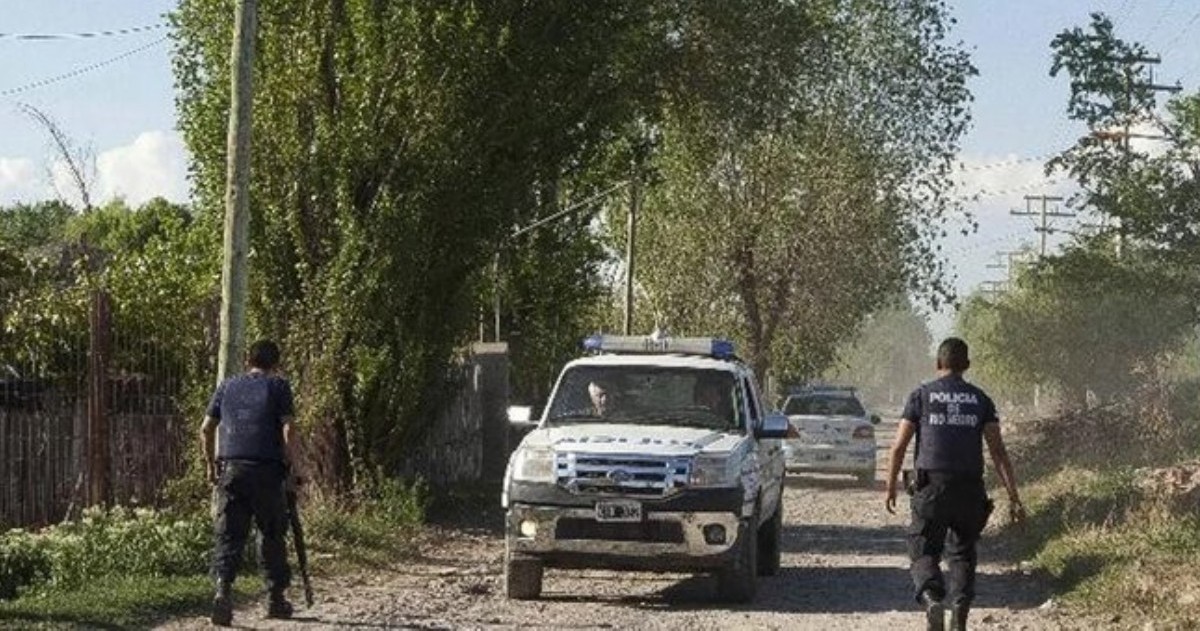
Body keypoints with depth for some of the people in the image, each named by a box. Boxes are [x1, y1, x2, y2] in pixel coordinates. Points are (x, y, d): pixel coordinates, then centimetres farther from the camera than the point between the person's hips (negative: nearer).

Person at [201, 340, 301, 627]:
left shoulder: (228, 386, 14)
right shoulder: (278, 386, 4)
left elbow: (206, 428, 13)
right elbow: (288, 430, -6)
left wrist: (210, 463, 22)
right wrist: (290, 464, 4)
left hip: (230, 468, 2)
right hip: (267, 470, -2)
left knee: (228, 534, -1)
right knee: (272, 534, 11)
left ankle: (223, 588, -21)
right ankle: (277, 598, 17)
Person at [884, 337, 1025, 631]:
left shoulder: (921, 395, 4)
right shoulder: (980, 400, 9)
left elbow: (899, 446, 0)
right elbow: (998, 451, 2)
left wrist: (890, 488, 9)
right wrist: (1014, 497, 2)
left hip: (931, 488, -2)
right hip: (970, 490, 2)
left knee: (924, 551, 5)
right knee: (962, 554, 15)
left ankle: (931, 598, -22)